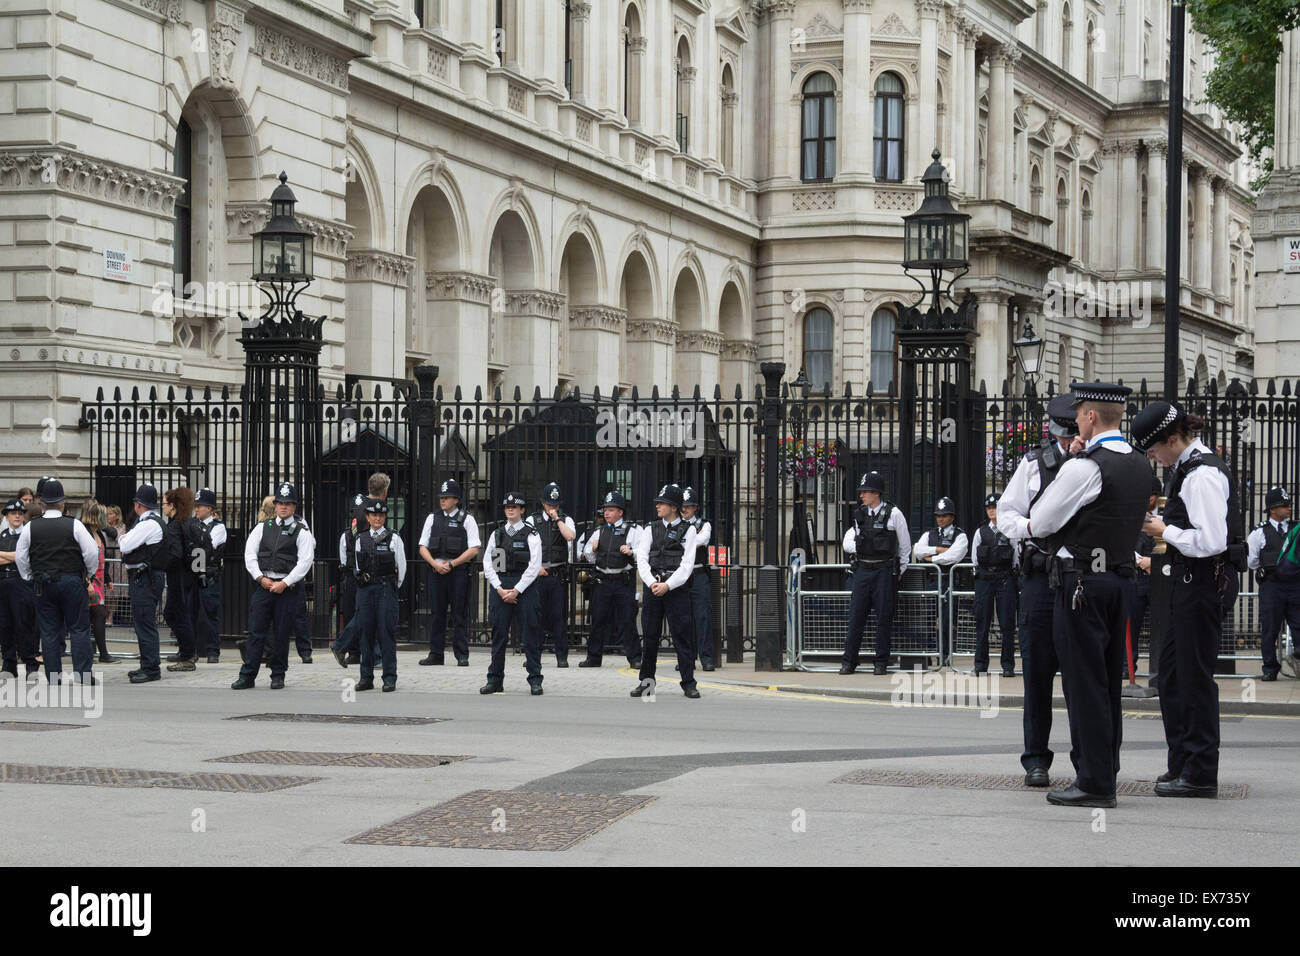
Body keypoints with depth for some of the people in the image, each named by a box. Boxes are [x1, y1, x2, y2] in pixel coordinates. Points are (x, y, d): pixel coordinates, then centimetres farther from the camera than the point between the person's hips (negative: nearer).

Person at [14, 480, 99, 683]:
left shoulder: (31, 528, 0)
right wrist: (89, 574, 11)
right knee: (79, 629, 3)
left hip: (42, 584, 2)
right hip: (73, 581, -2)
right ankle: (83, 674, -2)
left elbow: (20, 556, 5)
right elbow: (92, 552, -6)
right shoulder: (74, 525, -6)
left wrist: (30, 577, 19)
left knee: (49, 631, 7)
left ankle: (53, 676, 7)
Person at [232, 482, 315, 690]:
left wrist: (284, 583, -12)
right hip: (263, 585, 2)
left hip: (287, 587, -2)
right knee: (256, 631, -1)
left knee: (281, 634, 2)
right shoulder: (263, 528, 12)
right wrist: (260, 578, -5)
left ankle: (278, 676, 13)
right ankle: (248, 676, 1)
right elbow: (249, 554, 7)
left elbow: (305, 562, -5)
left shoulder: (301, 532, 3)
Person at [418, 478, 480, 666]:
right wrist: (435, 564, -6)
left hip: (459, 571, -3)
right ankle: (435, 654, 11)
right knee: (436, 614, 5)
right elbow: (423, 547, 11)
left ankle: (462, 656, 0)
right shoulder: (433, 518, 12)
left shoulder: (467, 519, 1)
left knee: (460, 614, -2)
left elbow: (473, 550, -4)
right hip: (436, 571, 3)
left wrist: (451, 564, -10)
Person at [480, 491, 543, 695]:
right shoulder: (496, 535, 12)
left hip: (524, 587, -3)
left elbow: (534, 566, -6)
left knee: (530, 636, -3)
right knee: (499, 635, 5)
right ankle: (495, 680, 10)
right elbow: (487, 564, 8)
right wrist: (500, 589, -4)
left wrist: (516, 590, -10)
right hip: (500, 588, 3)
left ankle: (535, 680, 2)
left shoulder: (531, 535, 1)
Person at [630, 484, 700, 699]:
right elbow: (642, 560, 3)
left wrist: (668, 585, -15)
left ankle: (688, 683, 2)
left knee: (682, 636, -3)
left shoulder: (688, 530, 3)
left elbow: (687, 564, -5)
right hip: (652, 586, 3)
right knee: (649, 635, 6)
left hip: (676, 588, -3)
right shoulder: (650, 530, 12)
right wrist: (652, 582, -13)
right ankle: (646, 681, 14)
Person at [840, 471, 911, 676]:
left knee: (884, 618, -1)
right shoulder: (859, 515, 10)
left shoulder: (893, 514, -3)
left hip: (885, 572, -4)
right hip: (862, 570, 4)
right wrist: (862, 549, 1)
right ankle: (848, 662, 5)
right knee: (856, 617, 2)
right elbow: (848, 542, 17)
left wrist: (898, 571, 8)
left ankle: (881, 663, 6)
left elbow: (905, 545, 5)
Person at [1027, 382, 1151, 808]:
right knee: (1107, 682, 13)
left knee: (1084, 681, -5)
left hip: (1081, 582, -8)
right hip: (1119, 579, 8)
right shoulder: (1139, 465, 11)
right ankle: (1105, 772, 19)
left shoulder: (1084, 467, -15)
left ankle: (1094, 782, -5)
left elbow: (1039, 523, -10)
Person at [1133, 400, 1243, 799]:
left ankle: (1200, 775, 1)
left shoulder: (1203, 474, -17)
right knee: (1171, 672, 16)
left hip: (1201, 582, -11)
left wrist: (1165, 531, -12)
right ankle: (1182, 764, 25)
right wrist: (1166, 532, 9)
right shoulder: (1188, 469, 14)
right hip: (1187, 582, 11)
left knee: (1194, 675, -5)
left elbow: (1210, 541, -24)